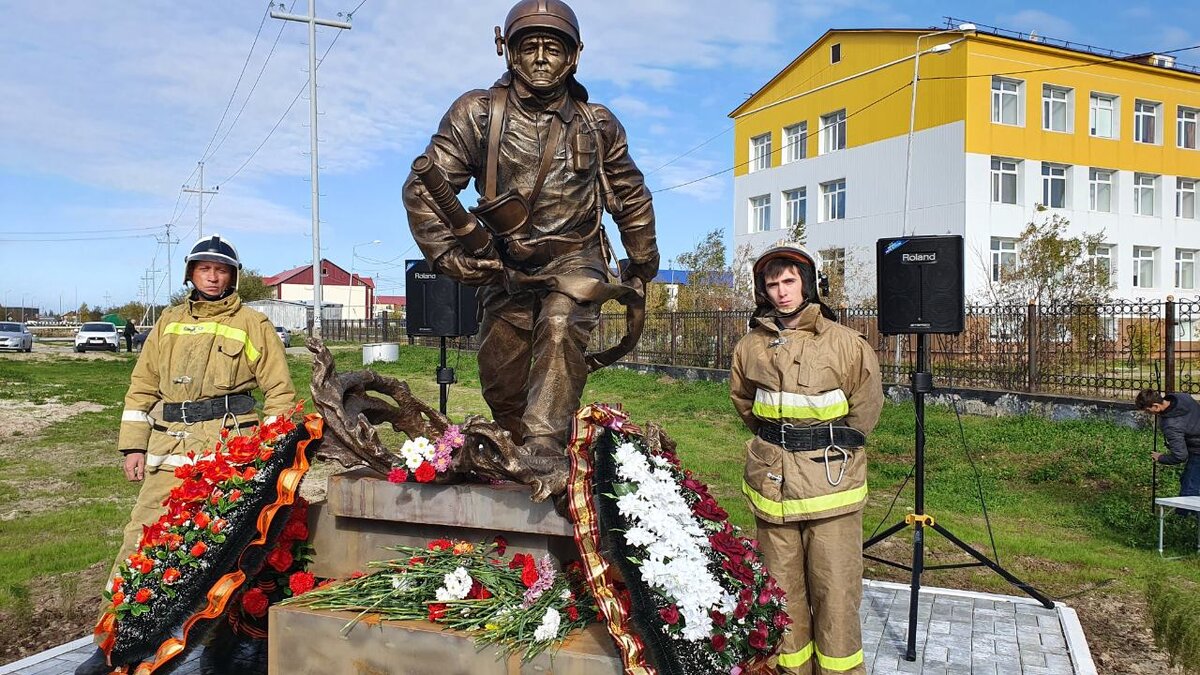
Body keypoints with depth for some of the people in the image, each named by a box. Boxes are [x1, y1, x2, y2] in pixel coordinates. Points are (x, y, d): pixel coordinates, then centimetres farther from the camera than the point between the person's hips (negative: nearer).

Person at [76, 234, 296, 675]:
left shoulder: (253, 324, 8)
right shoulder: (170, 322, 19)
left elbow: (280, 391, 6)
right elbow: (143, 387, 19)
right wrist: (133, 446, 11)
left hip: (228, 449, -3)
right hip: (168, 448, 4)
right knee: (140, 539, 0)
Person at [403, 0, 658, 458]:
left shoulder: (597, 124, 0)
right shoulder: (477, 114, -7)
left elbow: (632, 197, 14)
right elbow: (423, 188, -6)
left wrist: (641, 266, 17)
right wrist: (447, 254, -15)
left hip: (573, 260, -1)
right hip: (506, 266, 1)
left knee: (561, 329, -29)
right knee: (499, 376, 6)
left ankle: (544, 444, -32)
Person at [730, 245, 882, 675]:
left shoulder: (843, 342, -8)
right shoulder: (750, 346, 3)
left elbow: (866, 407, 3)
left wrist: (835, 450, 8)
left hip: (831, 485, -3)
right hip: (772, 485, 3)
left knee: (835, 589, 1)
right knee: (783, 588, 12)